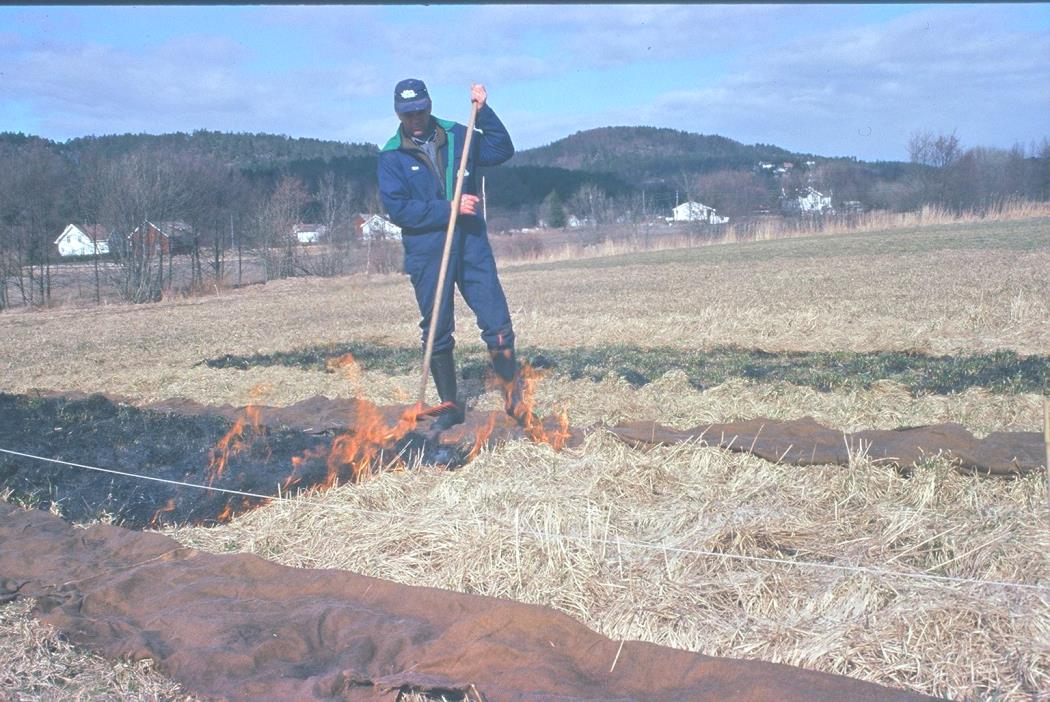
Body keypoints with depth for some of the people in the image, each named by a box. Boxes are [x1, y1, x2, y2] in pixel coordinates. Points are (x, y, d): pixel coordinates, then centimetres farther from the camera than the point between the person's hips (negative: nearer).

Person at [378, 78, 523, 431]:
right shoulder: (392, 156, -1)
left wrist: (484, 111, -4)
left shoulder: (457, 135, 9)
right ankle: (449, 405, 20)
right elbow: (397, 208, -11)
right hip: (426, 252, -1)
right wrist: (449, 208, -16)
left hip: (471, 243, 2)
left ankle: (514, 400, 10)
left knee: (498, 324, -4)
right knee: (437, 332, 6)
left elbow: (502, 151, 7)